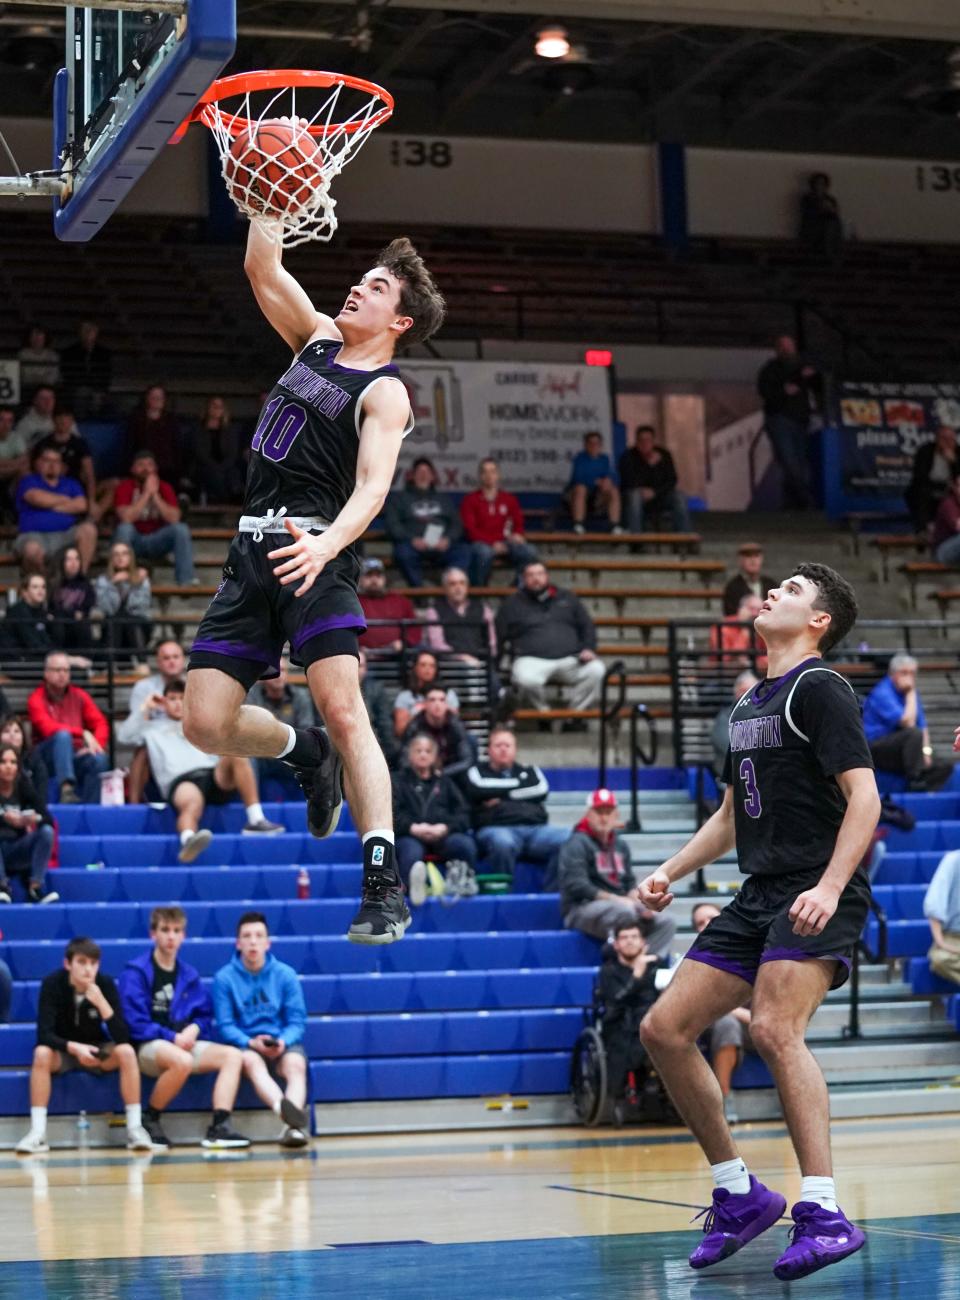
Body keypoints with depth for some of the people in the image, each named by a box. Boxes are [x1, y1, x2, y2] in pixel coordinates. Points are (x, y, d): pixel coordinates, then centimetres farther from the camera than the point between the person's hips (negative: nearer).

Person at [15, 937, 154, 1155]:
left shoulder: (106, 984, -17)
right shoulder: (52, 984, -20)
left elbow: (122, 1037, -24)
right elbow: (44, 1034, -26)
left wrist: (101, 1003, -36)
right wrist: (74, 1047, -43)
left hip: (96, 1050, 1)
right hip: (62, 1050, -1)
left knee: (126, 1052, -29)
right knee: (42, 1053, -34)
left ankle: (135, 1128, -24)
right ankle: (37, 1133, -31)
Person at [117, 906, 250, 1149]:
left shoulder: (189, 975, 14)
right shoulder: (135, 972, -4)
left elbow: (204, 1015, 18)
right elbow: (134, 1022, -10)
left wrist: (194, 1028, -5)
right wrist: (172, 1038, -15)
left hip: (183, 1043, 6)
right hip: (148, 1045, -6)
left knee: (233, 1055, -17)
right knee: (183, 1061, -38)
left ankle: (219, 1127, -29)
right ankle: (150, 1119, -15)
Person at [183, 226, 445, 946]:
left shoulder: (385, 393, -4)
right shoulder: (319, 338, 18)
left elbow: (373, 487, -18)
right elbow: (263, 268, 17)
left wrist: (326, 543, -36)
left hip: (313, 555, -7)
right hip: (251, 553, 7)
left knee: (342, 707, -21)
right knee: (207, 723, 1)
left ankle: (385, 885, -23)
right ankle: (309, 755, 32)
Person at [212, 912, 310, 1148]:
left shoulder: (286, 974, 4)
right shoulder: (224, 978, 1)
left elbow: (297, 1022, 3)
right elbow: (225, 1025, -2)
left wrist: (283, 1041, -18)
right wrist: (251, 1042, -20)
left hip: (283, 1044, 2)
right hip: (245, 1045, -2)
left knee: (295, 1064, -33)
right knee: (251, 1061, -36)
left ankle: (294, 1125, -55)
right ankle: (284, 1109, -64)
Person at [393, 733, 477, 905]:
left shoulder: (444, 782, 30)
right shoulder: (399, 781, 24)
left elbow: (462, 814, 16)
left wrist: (444, 827, -8)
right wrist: (413, 828, -14)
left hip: (443, 834, 3)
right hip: (410, 835, -3)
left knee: (465, 844, -35)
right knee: (411, 852, -42)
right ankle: (414, 889, -71)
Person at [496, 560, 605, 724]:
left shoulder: (566, 598, 22)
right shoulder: (512, 604, 16)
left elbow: (587, 626, 22)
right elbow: (497, 638, 14)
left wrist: (588, 649, 3)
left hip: (571, 659, 2)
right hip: (532, 659, -2)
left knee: (596, 670, -28)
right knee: (526, 679, -38)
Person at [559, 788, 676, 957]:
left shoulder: (621, 846, 19)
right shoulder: (577, 844, -5)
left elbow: (630, 882, 21)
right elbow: (576, 886, -15)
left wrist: (635, 897, -4)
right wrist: (615, 899, -20)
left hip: (619, 905, 8)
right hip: (581, 909, -8)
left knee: (667, 923, -11)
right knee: (624, 910, -37)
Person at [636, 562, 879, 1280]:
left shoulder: (821, 688, -6)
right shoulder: (750, 704, 20)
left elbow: (864, 796, -16)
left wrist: (829, 887, -27)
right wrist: (671, 872, 17)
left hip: (817, 898, -9)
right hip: (759, 898, 9)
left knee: (775, 1029, -29)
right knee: (665, 1030, 3)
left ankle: (823, 1214, -28)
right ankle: (740, 1194, 13)